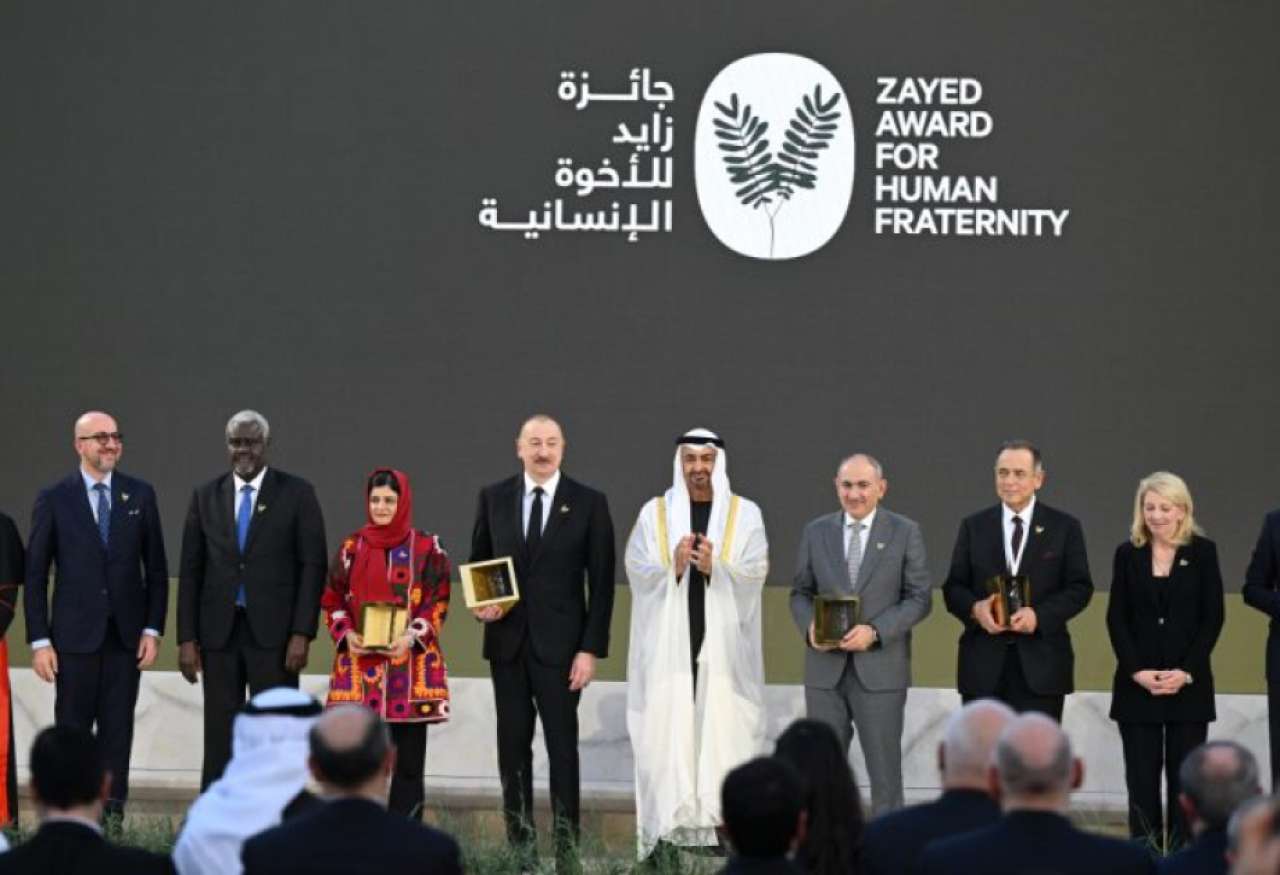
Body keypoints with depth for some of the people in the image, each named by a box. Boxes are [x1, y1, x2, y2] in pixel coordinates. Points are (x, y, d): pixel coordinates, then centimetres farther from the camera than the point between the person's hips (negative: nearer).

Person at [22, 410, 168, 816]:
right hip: (75, 634, -2)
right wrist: (39, 641, -5)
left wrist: (153, 629, 2)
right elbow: (35, 575, 1)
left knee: (118, 729, 2)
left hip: (126, 634, 2)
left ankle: (112, 811, 5)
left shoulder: (140, 494, 7)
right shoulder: (53, 499, 1)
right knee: (71, 730, 0)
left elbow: (156, 569, 10)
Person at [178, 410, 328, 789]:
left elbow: (313, 565, -1)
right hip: (219, 633, 2)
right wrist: (187, 639, 2)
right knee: (220, 736, 3)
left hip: (273, 633, -2)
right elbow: (190, 571, 9)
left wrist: (301, 633, -10)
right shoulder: (206, 496, 10)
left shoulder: (296, 494, 2)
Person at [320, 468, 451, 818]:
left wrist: (412, 637, -13)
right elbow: (332, 599, 11)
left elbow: (438, 602, 1)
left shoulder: (427, 548, 3)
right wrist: (346, 634, -6)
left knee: (409, 759, -1)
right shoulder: (352, 547, 10)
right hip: (360, 663, 2)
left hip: (410, 663, -2)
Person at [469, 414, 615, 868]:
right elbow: (478, 562, 16)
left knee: (562, 746, 0)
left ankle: (566, 849, 3)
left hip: (560, 643, -3)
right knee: (512, 745, 5)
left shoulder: (589, 503, -1)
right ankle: (518, 845, 10)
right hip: (507, 642, 3)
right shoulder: (493, 498, 7)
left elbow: (601, 582, -2)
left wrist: (591, 648, -8)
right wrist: (481, 602, -5)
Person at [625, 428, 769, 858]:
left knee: (724, 732, -6)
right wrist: (672, 567, -18)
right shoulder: (654, 513, 8)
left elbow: (756, 571, -3)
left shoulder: (745, 514, 7)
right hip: (668, 644, 0)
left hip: (724, 643, 0)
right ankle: (669, 830, -2)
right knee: (667, 732, -4)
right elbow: (637, 570, 0)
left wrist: (715, 568, -20)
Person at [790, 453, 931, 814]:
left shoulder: (905, 533, 0)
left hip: (880, 669, -2)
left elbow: (919, 598, -2)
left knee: (885, 768, 2)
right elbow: (801, 592, 12)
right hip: (826, 668, 3)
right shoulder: (816, 532, 8)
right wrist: (809, 626, -10)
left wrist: (875, 631, -15)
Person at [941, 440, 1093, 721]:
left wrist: (1039, 615, -16)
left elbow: (1080, 587, 0)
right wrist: (975, 608, -15)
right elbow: (953, 587, 8)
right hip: (984, 662, 2)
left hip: (1040, 663, -2)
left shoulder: (1065, 527, 4)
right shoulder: (974, 527, 10)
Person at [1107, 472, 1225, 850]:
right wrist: (1137, 671, -9)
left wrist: (1185, 672, -11)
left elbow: (1213, 618, -2)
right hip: (1137, 682, 1)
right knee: (1141, 774, 0)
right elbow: (1116, 619, 3)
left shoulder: (1203, 552, 1)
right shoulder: (1128, 554, 5)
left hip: (1189, 682, -1)